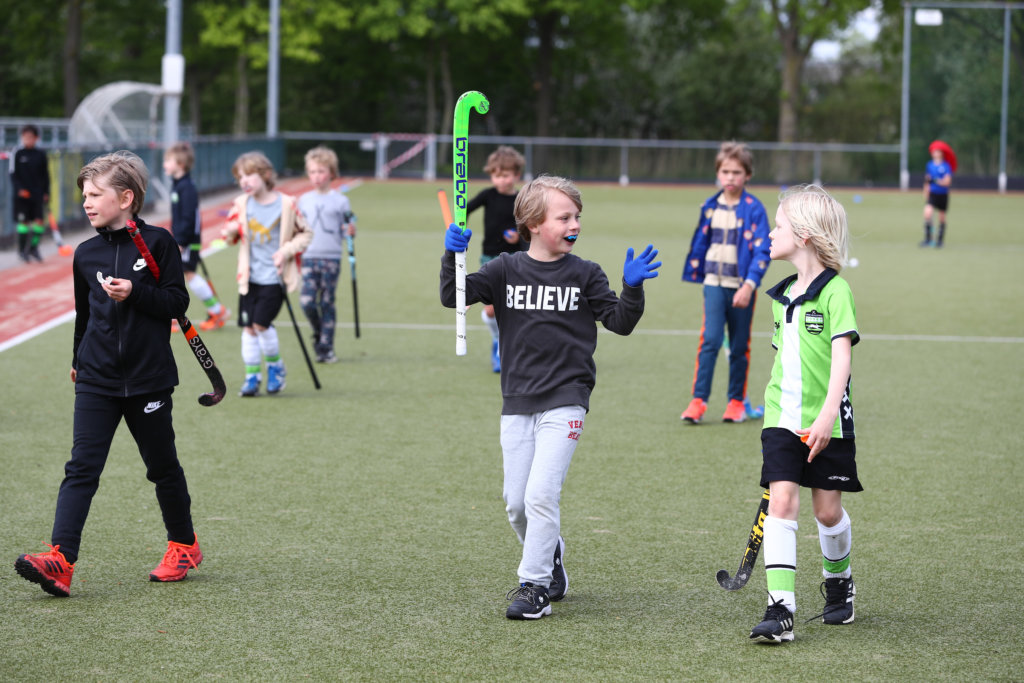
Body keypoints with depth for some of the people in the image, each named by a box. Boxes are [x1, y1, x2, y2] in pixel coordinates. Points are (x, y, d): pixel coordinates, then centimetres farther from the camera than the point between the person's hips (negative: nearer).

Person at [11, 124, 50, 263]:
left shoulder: (40, 154, 6)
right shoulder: (18, 153, -2)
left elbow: (45, 175, 12)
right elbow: (13, 174, -2)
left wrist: (46, 193, 7)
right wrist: (19, 189, -14)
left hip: (37, 193, 2)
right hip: (22, 194, -2)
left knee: (39, 221, -3)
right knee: (23, 221, -2)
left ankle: (34, 247, 13)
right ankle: (22, 250, 9)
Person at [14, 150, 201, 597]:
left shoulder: (157, 242, -5)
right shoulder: (86, 254, 7)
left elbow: (177, 302, -7)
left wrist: (135, 292, -21)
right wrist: (78, 359, 29)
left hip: (148, 379, -3)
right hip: (96, 380, 3)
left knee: (162, 466, 10)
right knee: (81, 467, -9)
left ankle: (184, 545, 31)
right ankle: (60, 560, -19)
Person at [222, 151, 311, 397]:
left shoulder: (286, 204, -7)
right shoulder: (241, 204, 4)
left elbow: (305, 234, 2)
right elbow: (230, 234, 14)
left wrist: (287, 250, -13)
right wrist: (231, 231, -10)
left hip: (275, 277, -4)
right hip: (250, 277, 4)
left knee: (261, 323, -12)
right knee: (248, 327, 2)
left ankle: (275, 366, 11)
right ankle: (252, 375, 12)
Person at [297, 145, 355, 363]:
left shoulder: (340, 201, 1)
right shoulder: (304, 200, 10)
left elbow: (347, 230, 4)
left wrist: (350, 232, -16)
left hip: (331, 258, -2)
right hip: (309, 257, 2)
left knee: (327, 303, 0)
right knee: (307, 301, -9)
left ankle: (326, 347, 7)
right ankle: (318, 332, 17)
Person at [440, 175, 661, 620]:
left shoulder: (585, 275, 1)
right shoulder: (506, 270, 4)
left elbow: (620, 323, 3)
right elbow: (453, 296, -2)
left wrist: (632, 288, -15)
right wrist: (452, 257, -19)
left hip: (564, 402, -3)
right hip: (517, 404, 3)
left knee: (541, 494, -15)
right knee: (516, 503, 6)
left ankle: (535, 586, -6)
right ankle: (551, 565, 30)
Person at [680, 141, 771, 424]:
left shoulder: (754, 209, -6)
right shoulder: (710, 207, 6)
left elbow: (762, 251, -10)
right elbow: (700, 243, 17)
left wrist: (749, 285, -20)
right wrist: (695, 272, 18)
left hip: (742, 288, -2)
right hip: (714, 284, 2)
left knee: (739, 347, 7)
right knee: (710, 340, -10)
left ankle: (736, 401, 19)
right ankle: (698, 400, -10)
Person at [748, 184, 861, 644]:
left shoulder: (835, 291, -10)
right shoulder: (783, 295, 12)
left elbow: (841, 356, -19)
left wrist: (826, 415, -28)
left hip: (826, 422, -5)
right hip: (782, 418, 5)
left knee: (827, 509, 6)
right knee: (781, 502, -8)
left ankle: (838, 581, 34)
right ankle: (780, 609, -13)